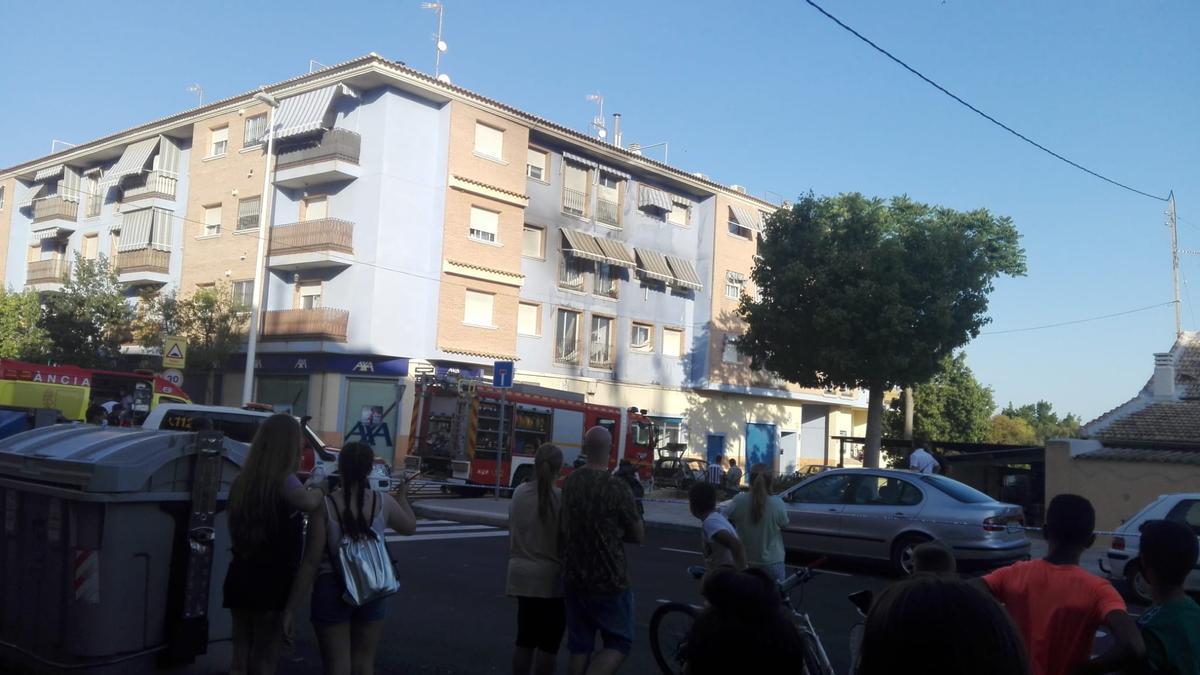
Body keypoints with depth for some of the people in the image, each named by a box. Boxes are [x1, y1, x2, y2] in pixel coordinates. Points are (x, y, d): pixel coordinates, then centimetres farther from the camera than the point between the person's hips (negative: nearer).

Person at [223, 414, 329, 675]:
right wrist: (319, 487, -13)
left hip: (241, 578, 7)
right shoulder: (284, 481, -15)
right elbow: (309, 502, -35)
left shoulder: (243, 480, 8)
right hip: (271, 583, -7)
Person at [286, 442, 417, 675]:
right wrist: (402, 494, 32)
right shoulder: (383, 502, -6)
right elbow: (410, 526, 15)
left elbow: (311, 562, -15)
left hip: (332, 591, -2)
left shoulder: (325, 506, -14)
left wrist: (290, 609, -9)